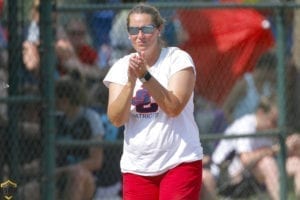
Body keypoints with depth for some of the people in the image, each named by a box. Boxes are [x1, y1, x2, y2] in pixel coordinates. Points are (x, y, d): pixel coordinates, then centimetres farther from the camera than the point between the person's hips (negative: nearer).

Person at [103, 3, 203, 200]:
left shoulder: (178, 59, -4)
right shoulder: (121, 68, 5)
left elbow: (174, 108, -17)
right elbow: (116, 119, -6)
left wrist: (145, 76, -25)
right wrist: (131, 81, -19)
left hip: (180, 162, -3)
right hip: (136, 167, 3)